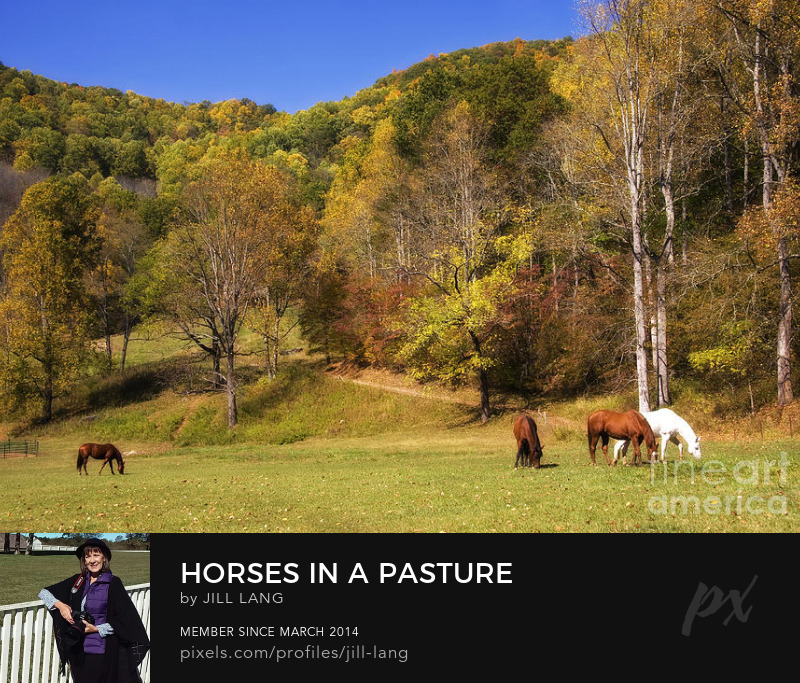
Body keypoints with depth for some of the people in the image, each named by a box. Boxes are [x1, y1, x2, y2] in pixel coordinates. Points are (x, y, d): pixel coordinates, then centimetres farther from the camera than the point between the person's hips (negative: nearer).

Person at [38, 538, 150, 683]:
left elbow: (126, 620, -11)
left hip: (103, 652, -4)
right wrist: (59, 604, -5)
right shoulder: (77, 581, 7)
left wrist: (97, 629, -15)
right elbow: (44, 592, 13)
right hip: (79, 650, 5)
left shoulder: (113, 583, -7)